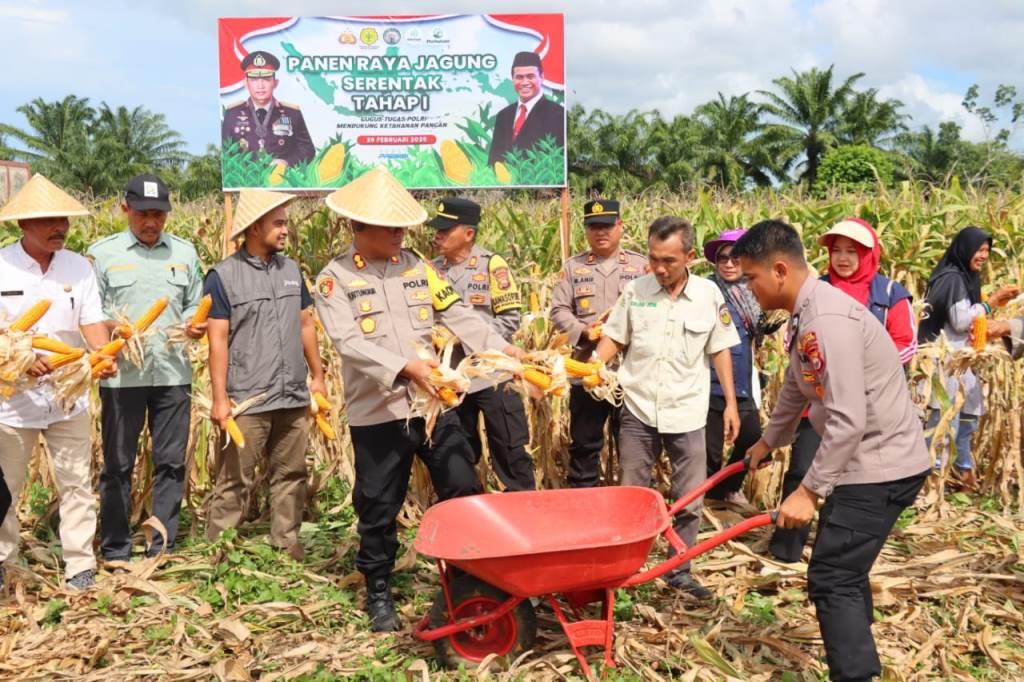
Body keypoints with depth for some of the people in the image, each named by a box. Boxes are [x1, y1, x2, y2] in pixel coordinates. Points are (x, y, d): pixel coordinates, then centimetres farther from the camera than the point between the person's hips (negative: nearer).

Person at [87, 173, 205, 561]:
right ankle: (115, 551, 18)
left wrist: (197, 325, -8)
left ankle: (163, 549, 19)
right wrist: (109, 326, -19)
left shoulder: (185, 252, 9)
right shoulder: (101, 253, 1)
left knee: (171, 463, 7)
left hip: (173, 374, 2)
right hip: (122, 376, -2)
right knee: (118, 464, 6)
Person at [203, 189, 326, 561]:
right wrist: (220, 398, -12)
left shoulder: (291, 269, 9)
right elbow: (218, 340, -9)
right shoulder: (223, 276, -6)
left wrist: (318, 377, 15)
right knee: (235, 482, 0)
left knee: (291, 475, 12)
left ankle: (287, 549, 23)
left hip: (294, 397, 5)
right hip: (247, 400, -5)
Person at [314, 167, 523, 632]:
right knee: (379, 509, 9)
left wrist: (501, 348, -11)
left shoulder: (416, 266, 8)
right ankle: (379, 593, 28)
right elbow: (350, 342, -19)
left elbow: (458, 314, 3)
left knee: (464, 493, 6)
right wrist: (404, 368, -31)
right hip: (377, 413, -3)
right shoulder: (335, 278, -6)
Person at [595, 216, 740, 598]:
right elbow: (614, 338, 5)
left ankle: (680, 571, 22)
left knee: (690, 500, 6)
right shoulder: (635, 290, -3)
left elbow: (720, 350, 4)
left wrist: (731, 403, 3)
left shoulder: (709, 294, -4)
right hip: (639, 409, 0)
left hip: (687, 413, 0)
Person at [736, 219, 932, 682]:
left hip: (882, 466, -10)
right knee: (845, 572, 20)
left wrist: (810, 490, -24)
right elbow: (797, 389, 24)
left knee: (831, 579, -9)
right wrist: (769, 440, 36)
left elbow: (848, 421, -29)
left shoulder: (828, 319, -25)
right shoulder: (806, 313, 8)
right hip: (866, 463, 10)